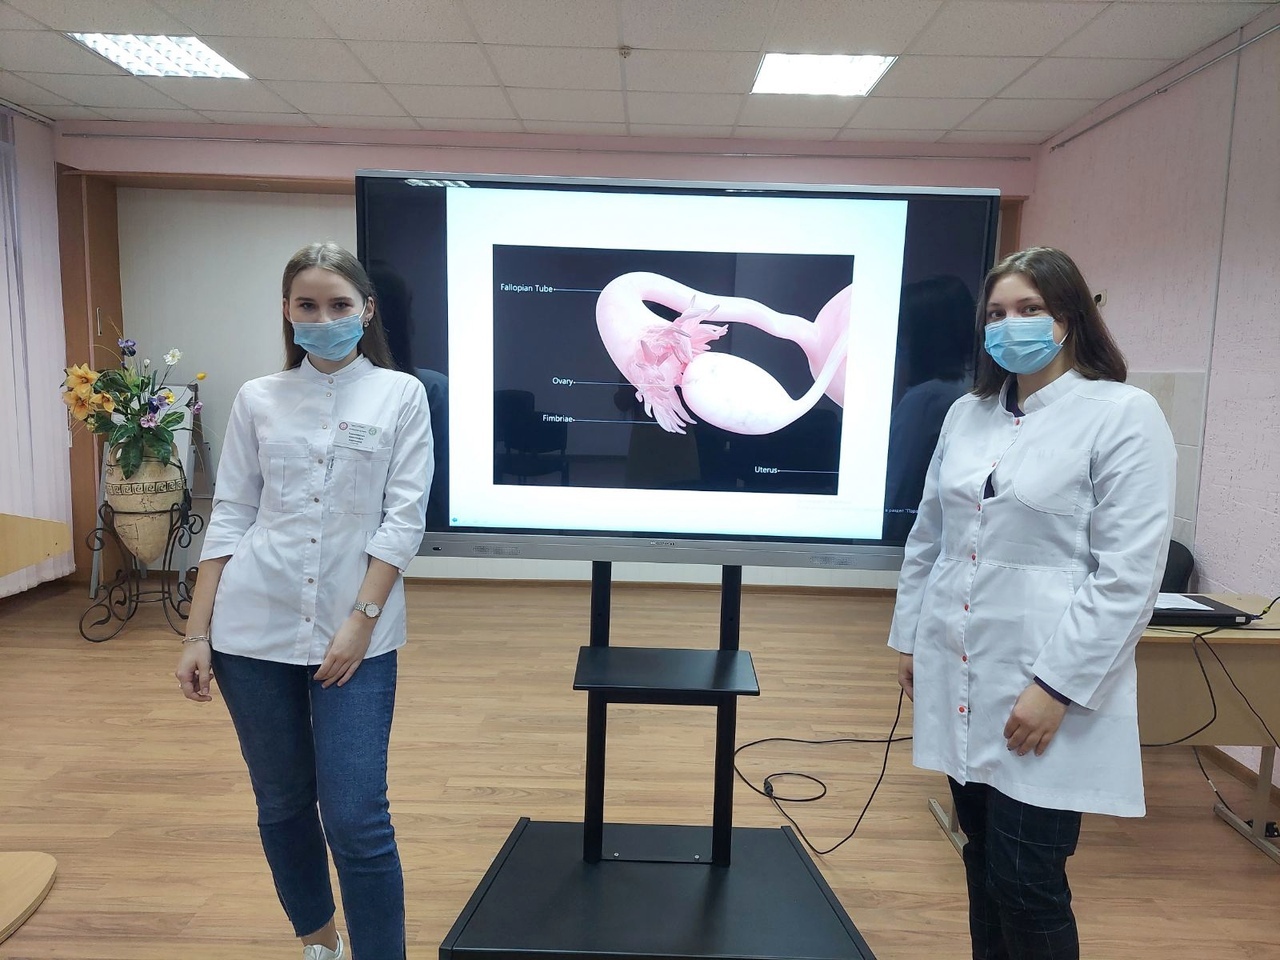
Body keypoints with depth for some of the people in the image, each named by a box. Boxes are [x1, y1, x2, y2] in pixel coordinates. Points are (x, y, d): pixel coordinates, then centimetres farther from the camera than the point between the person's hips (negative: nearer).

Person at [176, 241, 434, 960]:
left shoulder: (401, 395, 0)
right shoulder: (258, 400, 7)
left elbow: (404, 518, -5)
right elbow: (229, 519, 8)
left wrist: (362, 619, -12)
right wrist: (198, 633, 4)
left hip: (356, 633, -2)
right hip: (254, 632, 3)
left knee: (357, 820, -5)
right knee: (282, 806, 15)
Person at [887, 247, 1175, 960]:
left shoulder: (1125, 415, -8)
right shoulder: (966, 414, 9)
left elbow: (1129, 574, -13)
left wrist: (1058, 686, -16)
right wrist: (910, 636, 14)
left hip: (1044, 686, -5)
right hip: (961, 677, 5)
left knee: (1027, 883, 2)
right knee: (984, 864, 17)